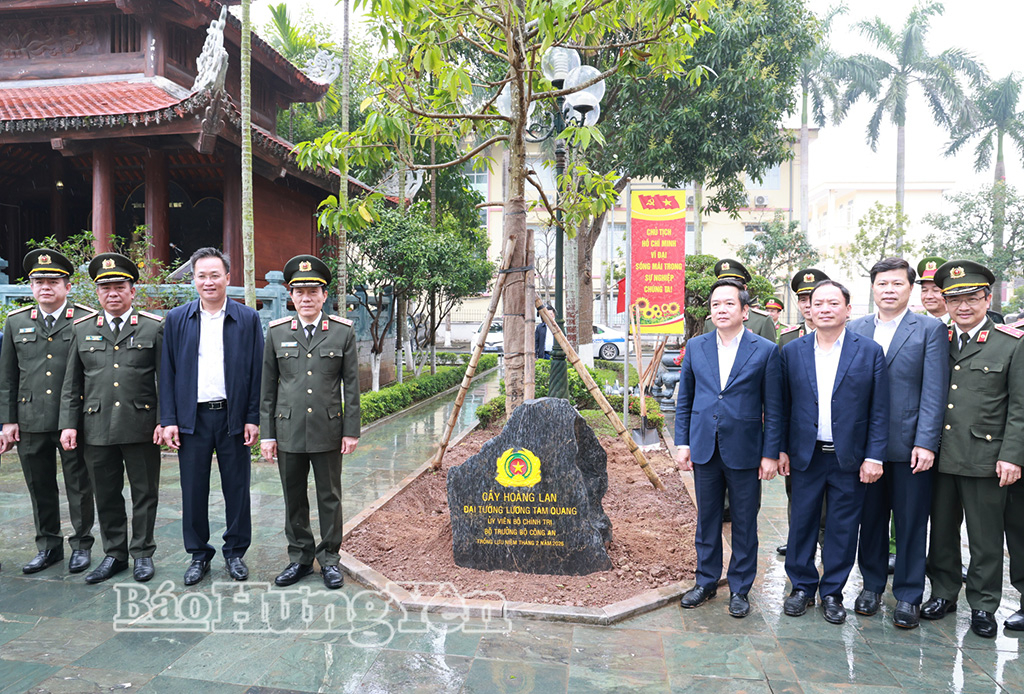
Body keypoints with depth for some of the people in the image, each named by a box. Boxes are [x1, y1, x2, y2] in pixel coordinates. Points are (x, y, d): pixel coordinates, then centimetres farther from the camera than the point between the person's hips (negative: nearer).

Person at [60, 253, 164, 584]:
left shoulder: (154, 327, 2)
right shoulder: (82, 330, 10)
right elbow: (72, 383, 11)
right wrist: (68, 424, 4)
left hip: (141, 428, -2)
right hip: (96, 429, 3)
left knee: (144, 493, 7)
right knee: (106, 495, 11)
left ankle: (142, 553, 21)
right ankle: (114, 554, 25)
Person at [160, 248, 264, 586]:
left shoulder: (248, 318, 2)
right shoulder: (176, 319, 6)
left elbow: (257, 371, 0)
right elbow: (167, 372, 5)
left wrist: (253, 418, -4)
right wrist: (168, 419, -1)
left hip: (233, 416, -1)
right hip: (192, 418, 1)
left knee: (237, 489, 7)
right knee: (193, 491, 7)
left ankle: (236, 552, 23)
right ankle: (199, 555, 24)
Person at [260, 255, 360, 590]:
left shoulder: (343, 331, 0)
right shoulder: (277, 332, 4)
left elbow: (352, 385, 1)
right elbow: (267, 387, 6)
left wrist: (351, 431, -3)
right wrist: (266, 433, 2)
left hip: (328, 431, -1)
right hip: (288, 431, 2)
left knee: (329, 498, 8)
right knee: (294, 499, 11)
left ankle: (329, 558, 22)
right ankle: (300, 558, 27)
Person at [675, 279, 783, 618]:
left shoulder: (765, 350, -4)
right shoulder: (696, 347, 5)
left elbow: (773, 408, -2)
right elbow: (684, 399, 9)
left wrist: (771, 453, -5)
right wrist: (682, 443, 4)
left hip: (745, 453, -2)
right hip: (704, 450, 3)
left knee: (744, 524, 9)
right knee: (707, 520, 14)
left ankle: (740, 589, 26)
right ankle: (706, 582, 31)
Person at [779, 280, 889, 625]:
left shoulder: (870, 351, -2)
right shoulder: (792, 351, 3)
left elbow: (879, 411, -2)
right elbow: (783, 405, 5)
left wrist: (874, 456, -7)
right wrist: (782, 449, 2)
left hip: (850, 458, -1)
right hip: (806, 455, 1)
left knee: (842, 528, 9)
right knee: (802, 523, 9)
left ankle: (832, 592, 25)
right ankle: (802, 586, 26)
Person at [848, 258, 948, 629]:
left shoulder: (931, 329, -2)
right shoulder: (855, 329, 7)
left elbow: (934, 390, -7)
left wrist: (926, 442, -14)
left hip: (910, 445, -3)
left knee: (911, 523, 7)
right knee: (870, 518, 13)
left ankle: (908, 595, 21)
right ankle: (872, 584, 29)